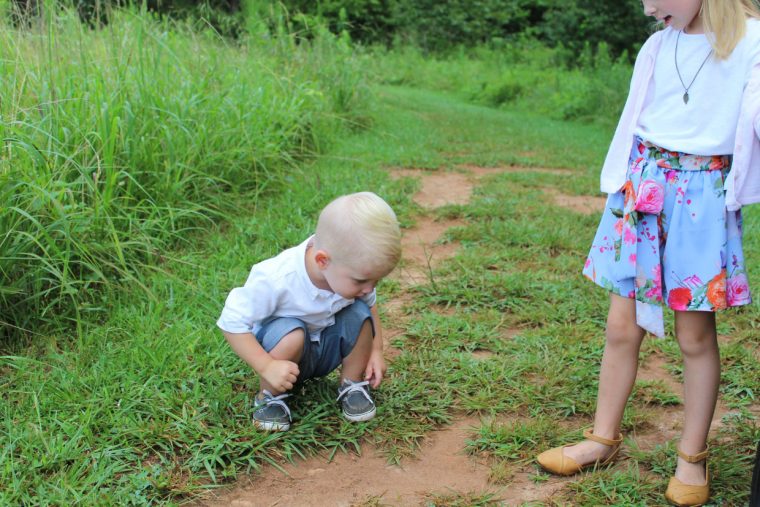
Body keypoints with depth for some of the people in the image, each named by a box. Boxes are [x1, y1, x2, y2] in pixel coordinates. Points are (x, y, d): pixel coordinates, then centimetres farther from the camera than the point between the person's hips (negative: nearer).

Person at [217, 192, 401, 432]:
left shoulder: (352, 270, -20)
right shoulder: (275, 279, -37)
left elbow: (370, 304, 3)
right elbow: (232, 322, -29)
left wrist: (376, 351, -6)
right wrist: (267, 367, -34)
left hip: (327, 349, 4)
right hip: (282, 349, -4)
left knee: (359, 313, -23)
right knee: (292, 332, -37)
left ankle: (352, 385, 1)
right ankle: (269, 397, -10)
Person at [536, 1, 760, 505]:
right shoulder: (658, 46, 8)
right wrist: (621, 189, 12)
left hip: (704, 196, -4)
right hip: (642, 188, 4)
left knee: (696, 333, 3)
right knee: (622, 326, 7)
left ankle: (692, 456, 19)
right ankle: (604, 439, 22)